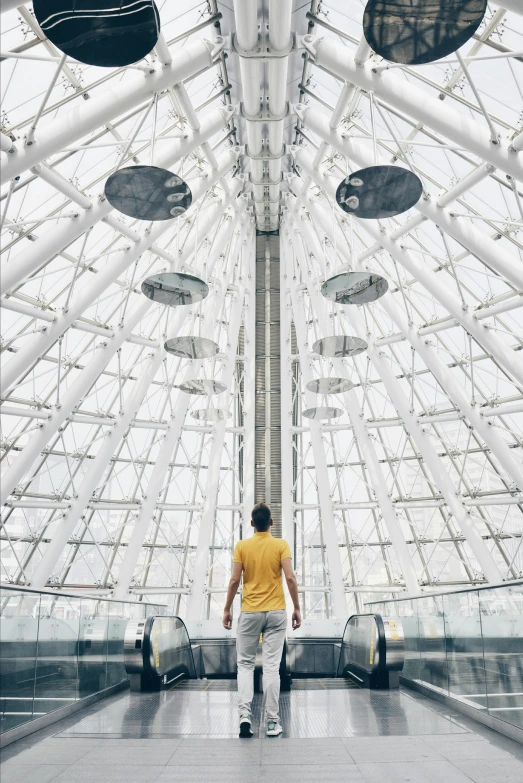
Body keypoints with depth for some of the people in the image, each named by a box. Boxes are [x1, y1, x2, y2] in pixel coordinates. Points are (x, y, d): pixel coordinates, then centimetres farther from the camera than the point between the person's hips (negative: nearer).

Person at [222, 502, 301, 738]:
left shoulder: (242, 546, -3)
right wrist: (297, 608, -1)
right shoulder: (281, 545, -4)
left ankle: (244, 715, 0)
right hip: (276, 613, 0)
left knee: (245, 664, 12)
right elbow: (291, 578, -9)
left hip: (249, 612, 0)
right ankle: (272, 721, 9)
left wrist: (227, 609, 5)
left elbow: (235, 580, -4)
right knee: (272, 666, 4)